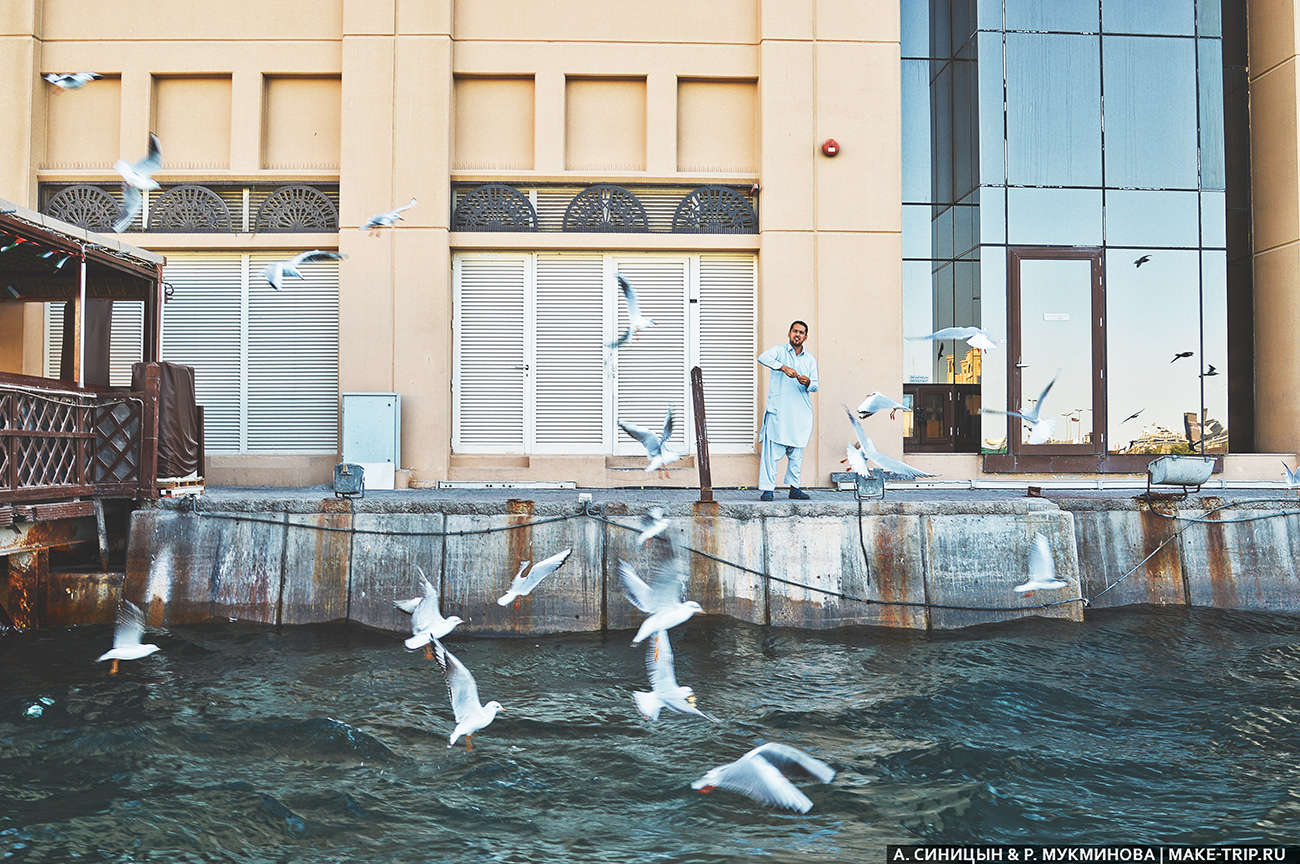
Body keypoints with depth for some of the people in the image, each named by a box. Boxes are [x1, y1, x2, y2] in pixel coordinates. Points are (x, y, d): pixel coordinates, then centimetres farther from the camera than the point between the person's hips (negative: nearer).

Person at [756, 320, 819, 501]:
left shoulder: (810, 359, 17)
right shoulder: (779, 351, 6)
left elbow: (815, 385, 12)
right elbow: (763, 358, -16)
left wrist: (807, 383, -11)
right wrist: (783, 367, -28)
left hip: (800, 413, 4)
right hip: (778, 411, -4)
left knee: (796, 453, 7)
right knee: (772, 451, -9)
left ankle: (794, 488, 15)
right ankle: (767, 489, -7)